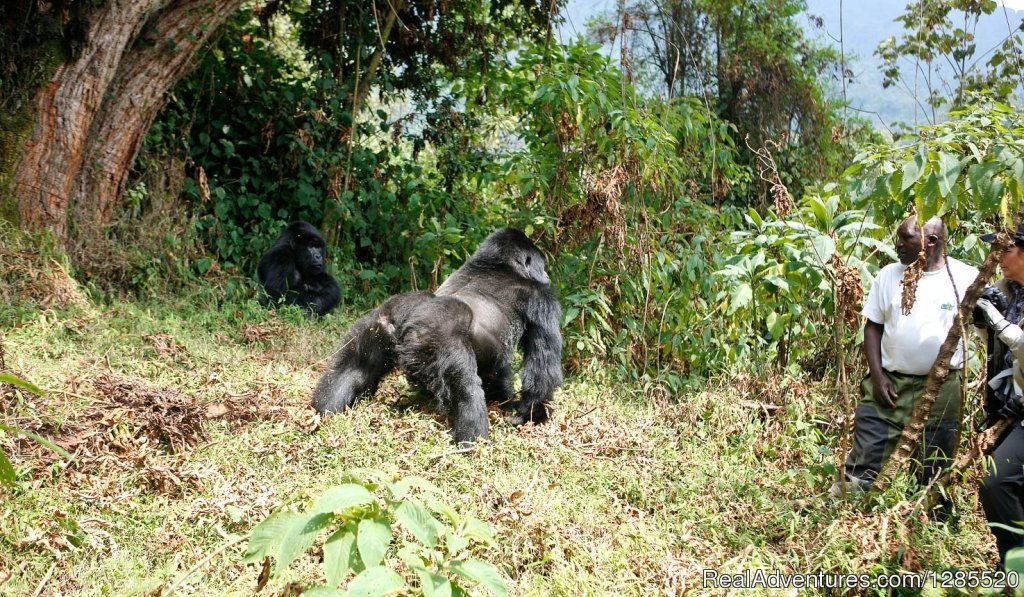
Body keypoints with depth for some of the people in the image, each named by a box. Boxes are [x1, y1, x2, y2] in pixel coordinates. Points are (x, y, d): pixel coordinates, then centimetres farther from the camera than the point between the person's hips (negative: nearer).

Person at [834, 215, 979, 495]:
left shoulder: (966, 278, -4)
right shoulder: (889, 275, 3)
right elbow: (873, 327, 6)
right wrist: (877, 375, -5)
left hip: (942, 390, -1)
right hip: (889, 383, 1)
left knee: (932, 471, 10)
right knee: (865, 461, -2)